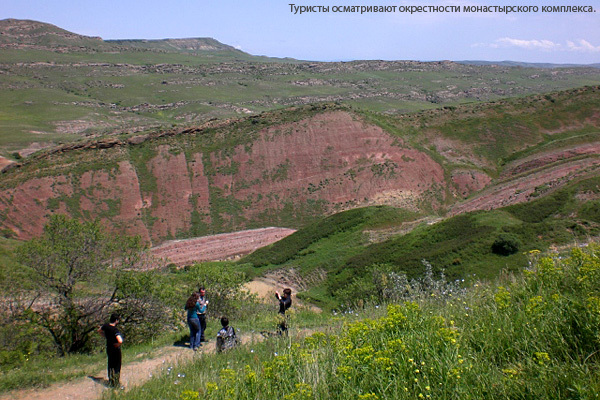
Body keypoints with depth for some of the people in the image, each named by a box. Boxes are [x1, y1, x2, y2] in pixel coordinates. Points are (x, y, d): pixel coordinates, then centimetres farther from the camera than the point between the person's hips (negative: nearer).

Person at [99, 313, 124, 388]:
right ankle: (116, 383, 20)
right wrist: (117, 345, -19)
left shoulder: (105, 326, -6)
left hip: (108, 348, 7)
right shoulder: (115, 330, -28)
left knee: (110, 365, 22)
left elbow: (99, 331, 17)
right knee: (117, 366, 11)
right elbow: (120, 341, -41)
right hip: (115, 350, -6)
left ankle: (110, 382, 34)